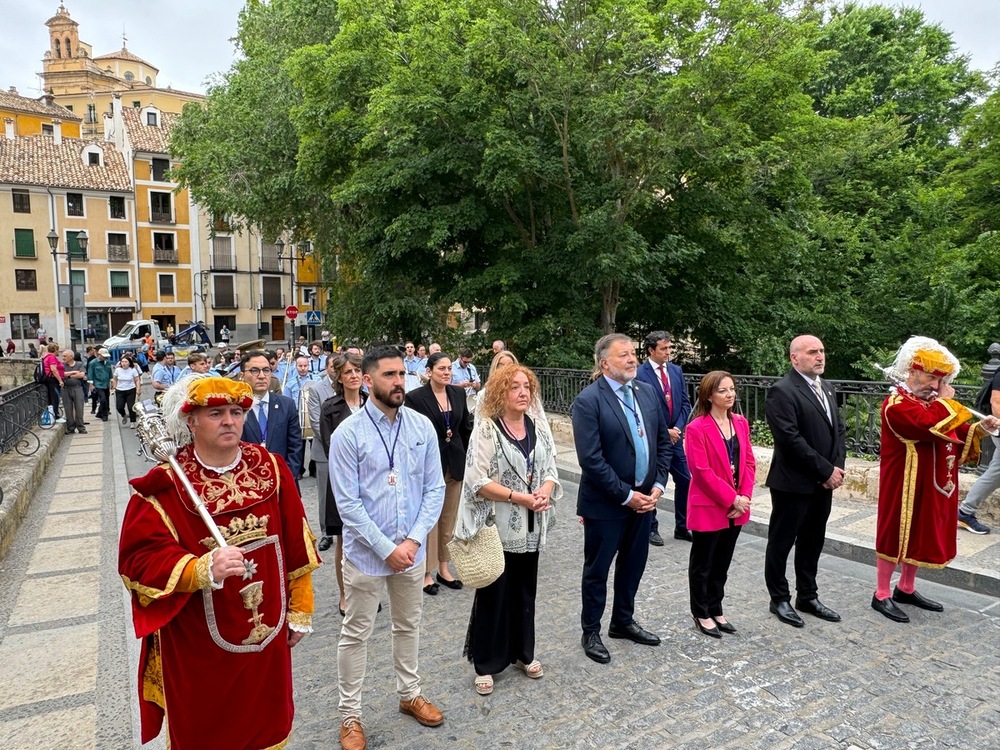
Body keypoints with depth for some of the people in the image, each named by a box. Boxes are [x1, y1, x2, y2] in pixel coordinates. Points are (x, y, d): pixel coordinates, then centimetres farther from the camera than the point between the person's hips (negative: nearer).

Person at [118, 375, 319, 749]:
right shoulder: (165, 486, -14)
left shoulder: (271, 469, -5)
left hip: (267, 635, 3)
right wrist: (204, 569, -34)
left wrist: (300, 609, 4)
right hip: (198, 649, -2)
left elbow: (297, 546, 1)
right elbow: (140, 559, -18)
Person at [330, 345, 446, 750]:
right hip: (366, 552, -3)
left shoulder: (423, 426, -5)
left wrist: (414, 539, -12)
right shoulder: (348, 433, -15)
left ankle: (409, 694, 43)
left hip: (412, 550, 4)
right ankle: (350, 716, 31)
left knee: (408, 626, 21)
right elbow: (348, 504, -15)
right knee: (356, 634, 12)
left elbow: (435, 489, -2)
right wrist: (387, 549, -16)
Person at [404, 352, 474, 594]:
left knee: (449, 518, 14)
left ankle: (444, 568, 27)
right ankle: (426, 572, 18)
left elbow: (466, 428, 11)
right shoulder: (415, 397, -10)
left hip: (455, 463, 5)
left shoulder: (458, 393, 5)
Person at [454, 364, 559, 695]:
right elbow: (478, 480, -16)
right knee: (494, 593, 6)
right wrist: (519, 497, -21)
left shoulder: (540, 428, 4)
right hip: (498, 527, -5)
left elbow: (551, 470, 7)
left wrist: (545, 491, -15)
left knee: (525, 591, 17)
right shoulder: (487, 429, -12)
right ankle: (485, 663, 22)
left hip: (530, 528, 5)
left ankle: (523, 653, 35)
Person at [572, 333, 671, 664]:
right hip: (606, 502, -6)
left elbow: (663, 442, 8)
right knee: (597, 570, 10)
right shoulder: (588, 400, -17)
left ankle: (623, 621, 40)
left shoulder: (648, 392, 3)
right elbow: (591, 459, -21)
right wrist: (626, 495, -17)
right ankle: (591, 632, 28)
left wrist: (657, 485, -2)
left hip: (643, 497, 6)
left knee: (633, 564, 20)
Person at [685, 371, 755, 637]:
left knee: (722, 563, 18)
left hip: (736, 508, 6)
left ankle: (716, 610, 33)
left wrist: (744, 497, -5)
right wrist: (731, 498, -16)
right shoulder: (697, 428, -17)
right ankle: (701, 613, 25)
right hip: (709, 508, -6)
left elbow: (749, 462, 6)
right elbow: (701, 471, -19)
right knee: (702, 564, 10)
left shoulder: (741, 423, 5)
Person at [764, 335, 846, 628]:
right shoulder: (782, 391, -16)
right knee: (781, 542, 7)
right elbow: (790, 439, -22)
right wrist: (826, 471, -17)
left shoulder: (826, 389, 13)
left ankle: (807, 596, 31)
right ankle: (779, 599, 20)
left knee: (812, 542, 17)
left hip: (823, 482, 8)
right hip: (793, 482, -8)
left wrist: (837, 467, -2)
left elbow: (838, 429, 14)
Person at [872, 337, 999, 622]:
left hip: (930, 485, 9)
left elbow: (953, 434, 15)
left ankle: (906, 589, 30)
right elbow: (931, 427, -32)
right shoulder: (897, 403, -19)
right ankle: (881, 595, 10)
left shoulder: (930, 401, 12)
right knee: (896, 534, -1)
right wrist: (946, 401, -16)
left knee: (921, 534, 16)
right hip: (905, 485, -9)